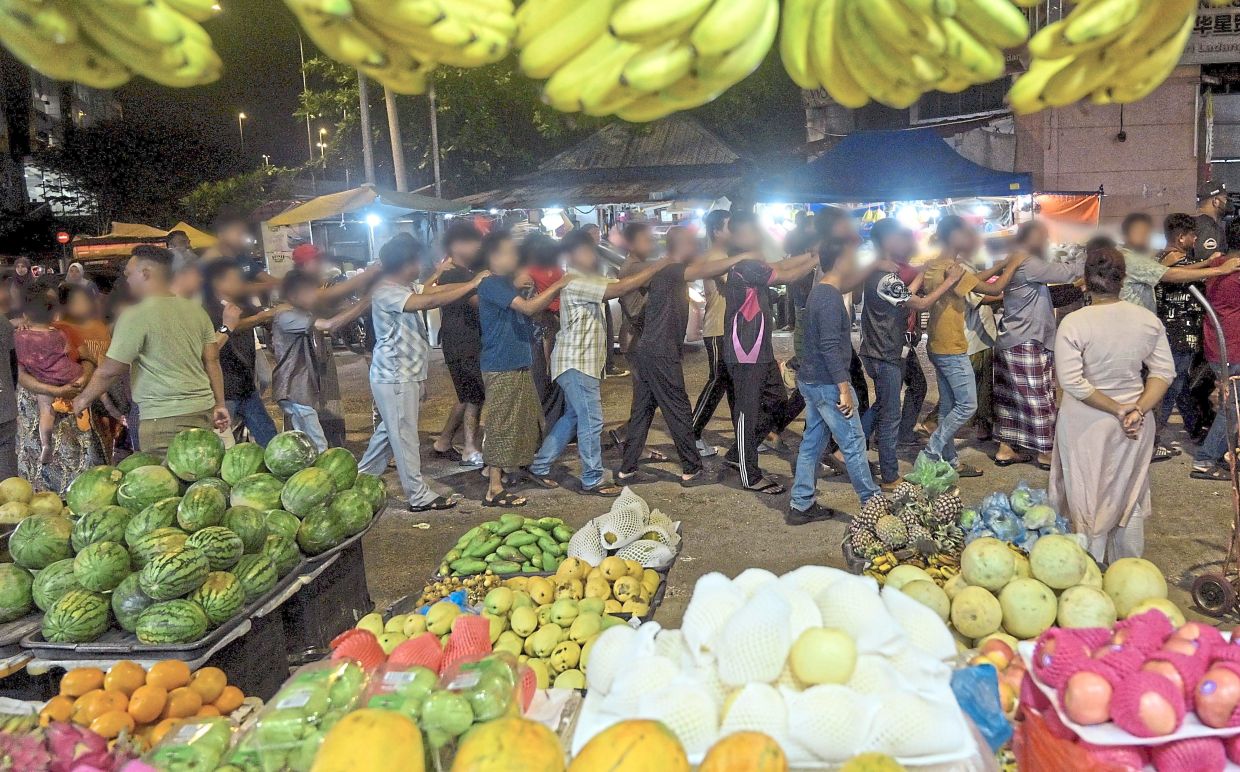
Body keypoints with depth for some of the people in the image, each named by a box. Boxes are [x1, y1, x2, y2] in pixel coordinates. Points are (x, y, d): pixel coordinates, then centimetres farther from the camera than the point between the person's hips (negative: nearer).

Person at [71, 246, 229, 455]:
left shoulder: (136, 315, -9)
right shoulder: (196, 310, 10)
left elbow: (110, 370, -5)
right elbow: (212, 361, 11)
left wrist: (84, 399, 10)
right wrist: (220, 404, 15)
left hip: (165, 418, -6)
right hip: (204, 410, 7)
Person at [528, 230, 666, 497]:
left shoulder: (589, 279, 15)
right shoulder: (574, 282, -17)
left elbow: (619, 282, 4)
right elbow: (620, 289, -25)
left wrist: (651, 269, -8)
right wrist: (656, 267, -21)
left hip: (584, 361, 10)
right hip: (576, 362, -10)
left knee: (572, 417, 16)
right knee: (591, 421, -4)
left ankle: (540, 466, 25)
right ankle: (592, 481, 6)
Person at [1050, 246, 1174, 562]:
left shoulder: (1073, 323, -18)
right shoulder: (1149, 320, -5)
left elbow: (1072, 382, -22)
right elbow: (1164, 371, -6)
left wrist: (1117, 409, -14)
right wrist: (1138, 409, -12)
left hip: (1086, 424, -4)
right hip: (1136, 425, 4)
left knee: (1089, 500, 12)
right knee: (1130, 498, 19)